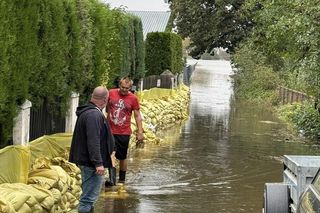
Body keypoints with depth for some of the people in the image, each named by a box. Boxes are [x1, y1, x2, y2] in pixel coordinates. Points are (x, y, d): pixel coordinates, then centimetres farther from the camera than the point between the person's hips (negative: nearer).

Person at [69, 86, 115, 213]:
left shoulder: (87, 111, 14)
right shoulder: (94, 115, -20)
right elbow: (93, 141, -26)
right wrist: (98, 163, -26)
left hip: (85, 160, 11)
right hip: (91, 164, -11)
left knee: (89, 196, 21)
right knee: (89, 197, -7)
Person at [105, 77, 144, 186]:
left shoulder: (133, 98, -2)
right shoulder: (111, 93, 0)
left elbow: (137, 116, 3)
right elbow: (105, 106, 14)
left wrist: (140, 132, -3)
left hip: (124, 132, 0)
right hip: (110, 131, 0)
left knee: (122, 157, 10)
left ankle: (122, 179, 24)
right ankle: (112, 179, -18)